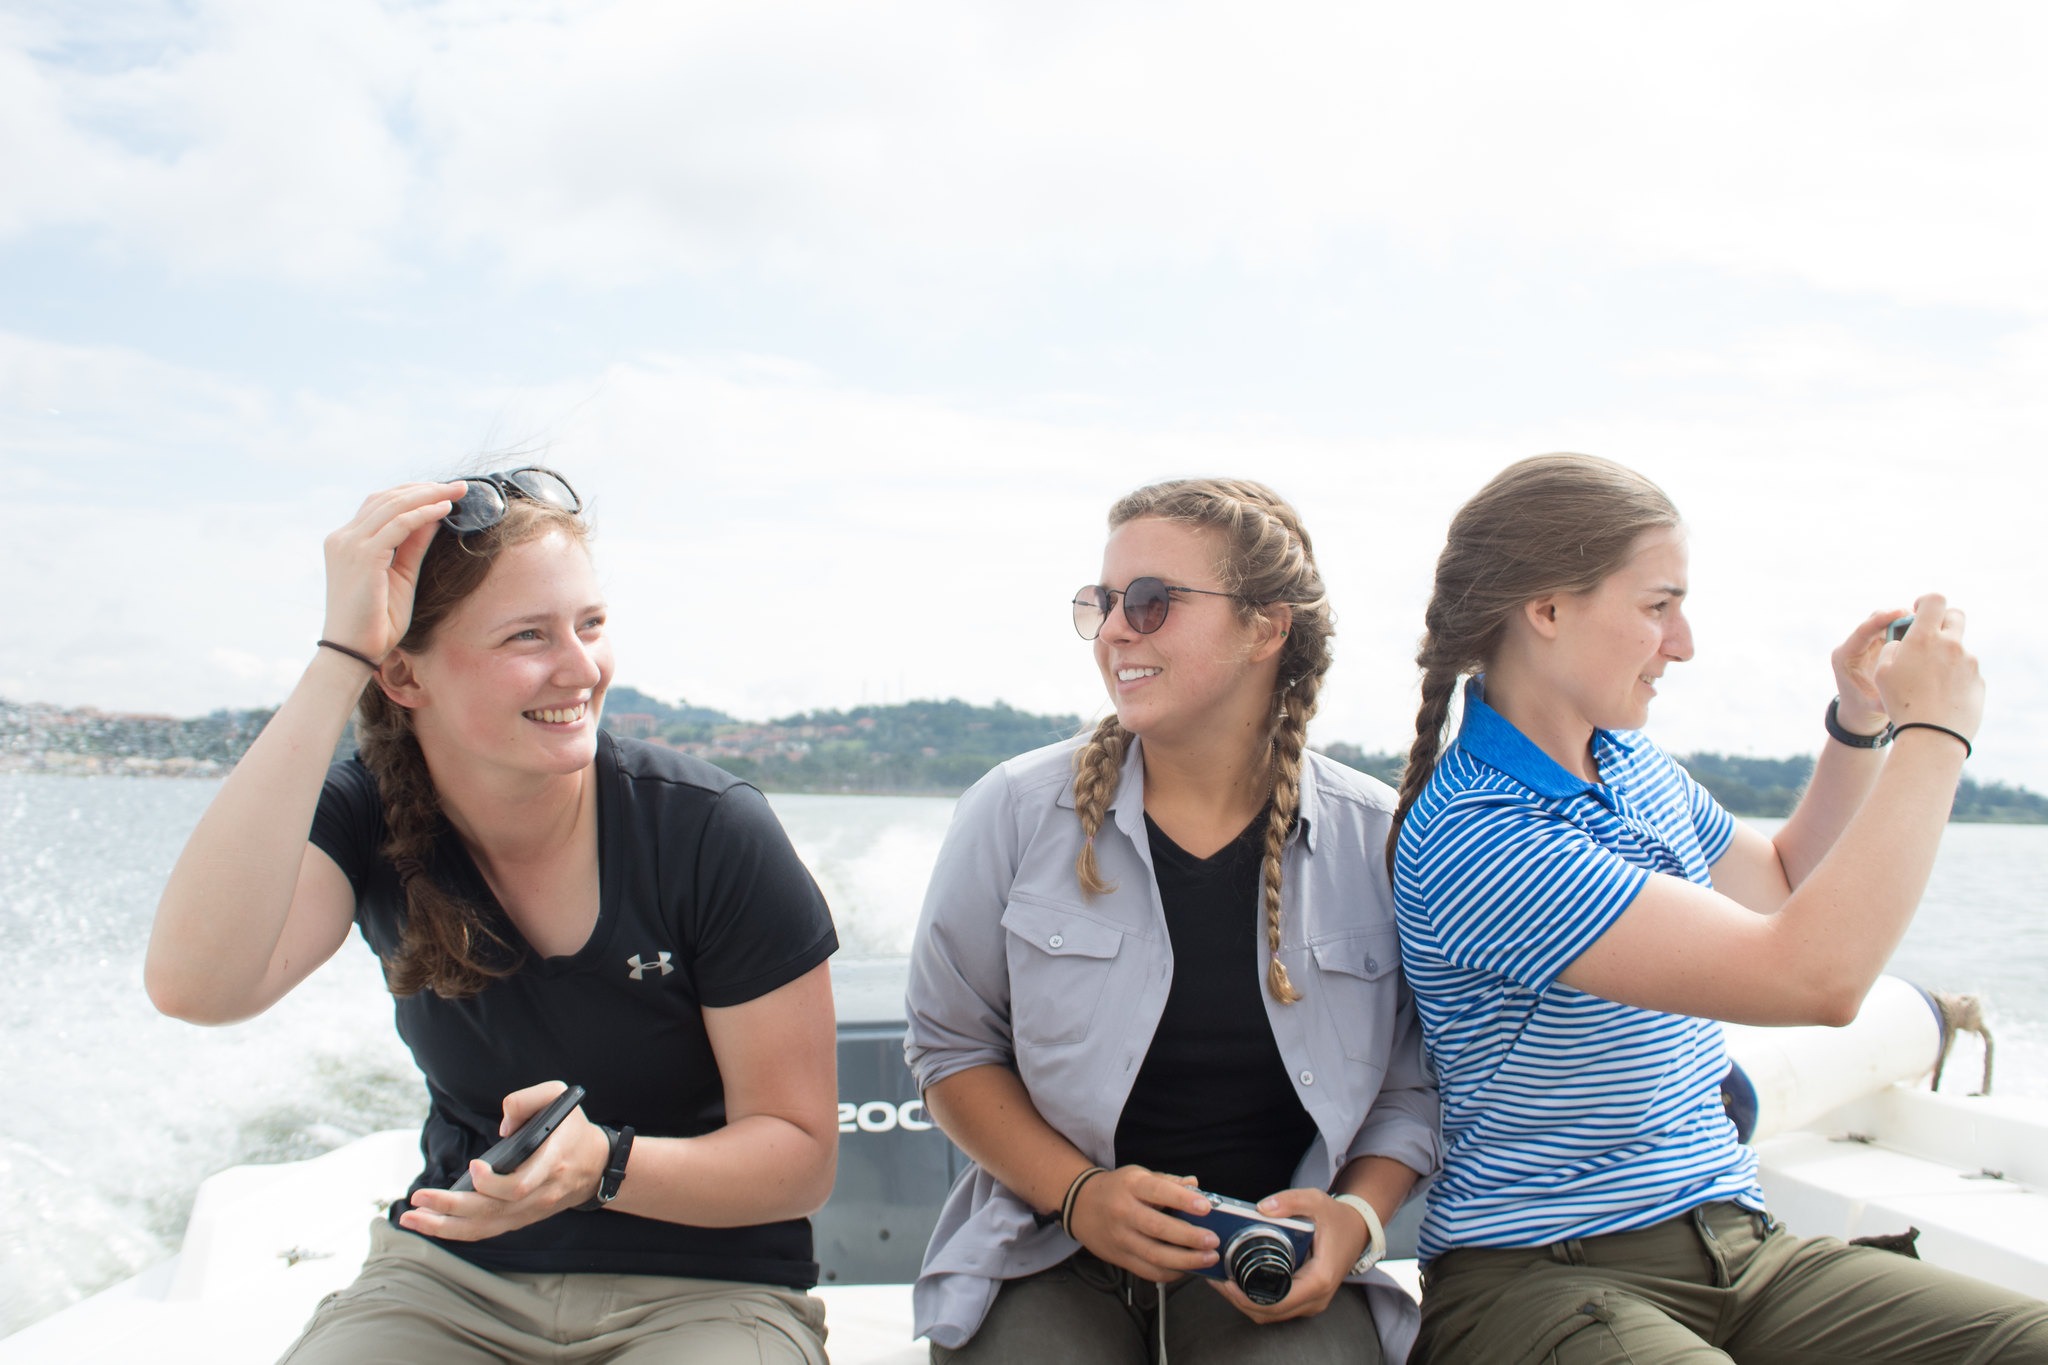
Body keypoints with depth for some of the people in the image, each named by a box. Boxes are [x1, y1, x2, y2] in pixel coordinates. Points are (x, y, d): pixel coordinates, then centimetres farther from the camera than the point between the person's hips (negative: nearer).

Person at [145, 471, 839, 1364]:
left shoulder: (711, 831, -15)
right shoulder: (372, 818, -7)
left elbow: (801, 1156, -10)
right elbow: (195, 983, -29)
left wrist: (604, 1166, -31)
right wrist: (340, 657, -29)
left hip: (703, 1285, -2)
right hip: (455, 1271, 3)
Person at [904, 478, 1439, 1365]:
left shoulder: (1379, 841, -2)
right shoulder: (1015, 811, -4)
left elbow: (1413, 1082, 8)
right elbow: (950, 1046, 4)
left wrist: (1356, 1216, -10)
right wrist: (1078, 1192, -10)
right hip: (1051, 1255, 1)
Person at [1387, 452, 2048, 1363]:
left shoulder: (1634, 770, 10)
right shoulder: (1474, 839, -20)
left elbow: (1784, 887, 31)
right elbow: (1813, 975, -25)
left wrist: (1860, 725, 16)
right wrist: (1934, 730, -14)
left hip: (1737, 1246, 8)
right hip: (1540, 1277, -8)